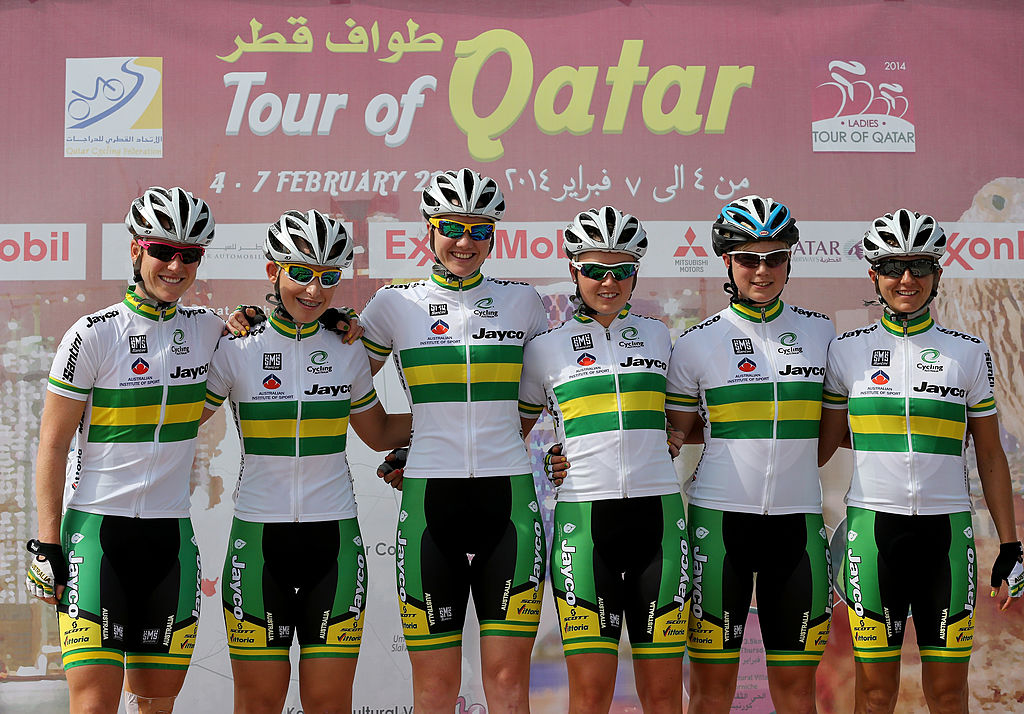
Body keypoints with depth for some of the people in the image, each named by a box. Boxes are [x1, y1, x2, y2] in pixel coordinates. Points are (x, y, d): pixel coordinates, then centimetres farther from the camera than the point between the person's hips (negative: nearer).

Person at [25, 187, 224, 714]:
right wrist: (47, 544, -8)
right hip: (97, 527, -4)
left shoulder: (208, 330, 6)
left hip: (171, 532, 4)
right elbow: (53, 444, -4)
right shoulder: (94, 335, -6)